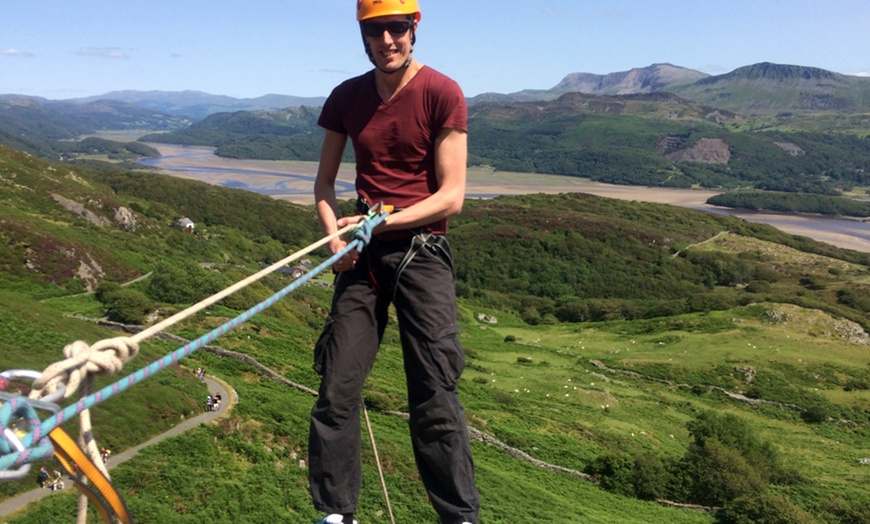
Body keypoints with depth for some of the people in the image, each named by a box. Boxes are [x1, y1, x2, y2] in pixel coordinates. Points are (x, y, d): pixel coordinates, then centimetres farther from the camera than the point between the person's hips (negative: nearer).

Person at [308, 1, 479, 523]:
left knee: (435, 397, -3)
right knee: (337, 388, 1)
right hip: (363, 253, 4)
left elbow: (451, 197, -9)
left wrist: (381, 222, -17)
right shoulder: (347, 97, 8)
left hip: (422, 250, -3)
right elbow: (325, 179, 14)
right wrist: (335, 233, -4)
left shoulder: (442, 93, -5)